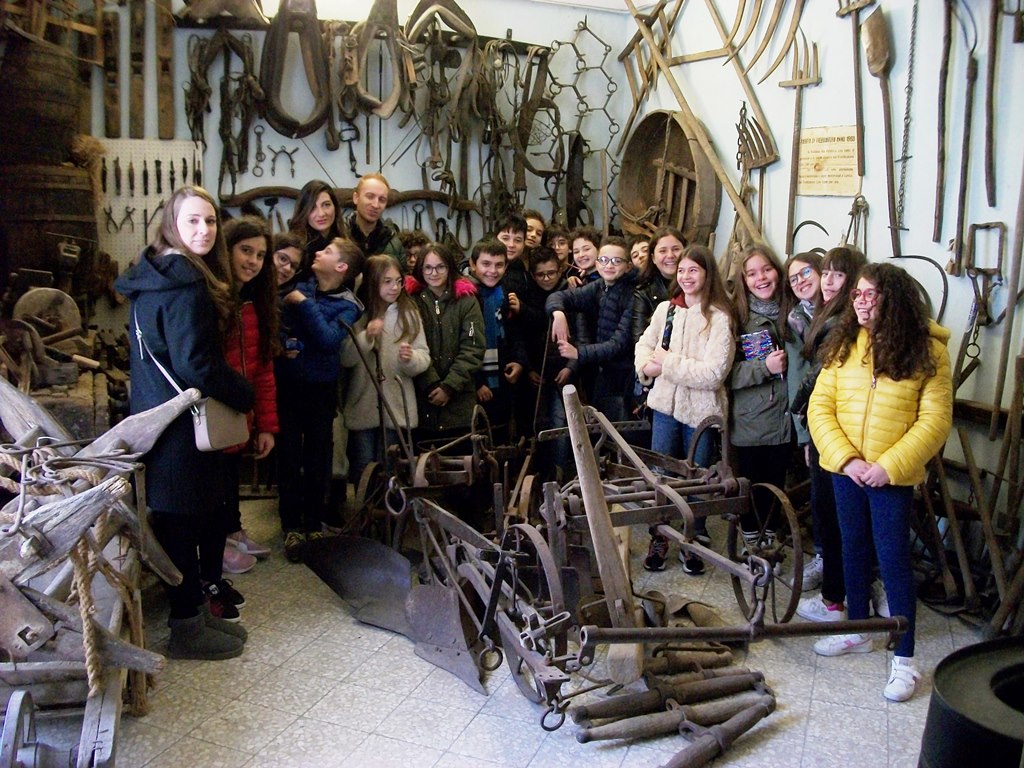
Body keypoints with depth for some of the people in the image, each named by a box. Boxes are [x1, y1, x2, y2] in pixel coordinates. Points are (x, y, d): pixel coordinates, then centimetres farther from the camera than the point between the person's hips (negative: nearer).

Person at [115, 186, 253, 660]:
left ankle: (193, 612, 29)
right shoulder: (187, 284, -19)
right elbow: (196, 364, -23)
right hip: (183, 424, -10)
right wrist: (243, 394, -9)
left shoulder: (151, 276, 12)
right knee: (183, 519, 0)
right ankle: (188, 630, 13)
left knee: (179, 518, 16)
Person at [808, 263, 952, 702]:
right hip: (845, 469, 4)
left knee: (894, 559, 1)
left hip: (893, 476, -4)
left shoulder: (927, 351, -8)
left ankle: (903, 659, 14)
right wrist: (846, 458, -13)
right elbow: (820, 407, -2)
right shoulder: (844, 345, 0)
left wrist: (889, 466, -18)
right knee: (854, 549, 17)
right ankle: (857, 630, 35)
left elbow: (935, 421, -11)